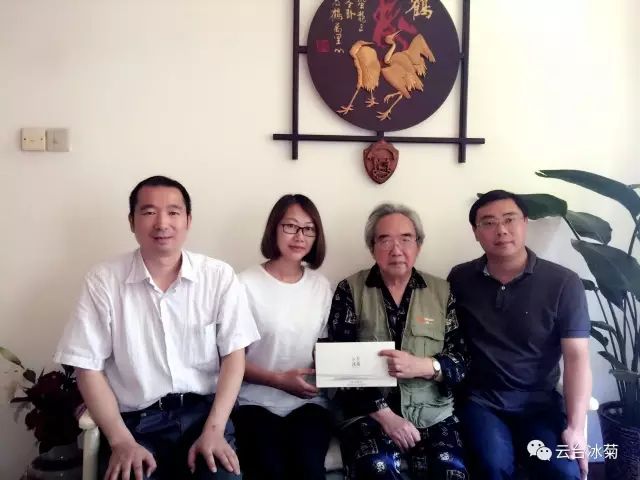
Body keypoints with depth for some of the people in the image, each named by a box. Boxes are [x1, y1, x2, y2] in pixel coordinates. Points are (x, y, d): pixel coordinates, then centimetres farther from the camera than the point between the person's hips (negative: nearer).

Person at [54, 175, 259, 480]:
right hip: (135, 421, 0)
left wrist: (214, 430, -10)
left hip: (203, 411, 1)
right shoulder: (103, 281, -3)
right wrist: (121, 441, -10)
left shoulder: (219, 276, -1)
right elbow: (88, 367, -1)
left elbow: (233, 355, 0)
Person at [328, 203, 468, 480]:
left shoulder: (442, 292, 8)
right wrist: (384, 414, -13)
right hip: (368, 412, -2)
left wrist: (422, 366, -18)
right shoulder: (350, 290, 3)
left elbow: (463, 361, 2)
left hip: (432, 412, 2)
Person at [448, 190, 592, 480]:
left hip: (539, 402, 0)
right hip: (480, 400, 0)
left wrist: (575, 427, -15)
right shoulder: (459, 279, 2)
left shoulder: (563, 283, -5)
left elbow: (576, 357, -8)